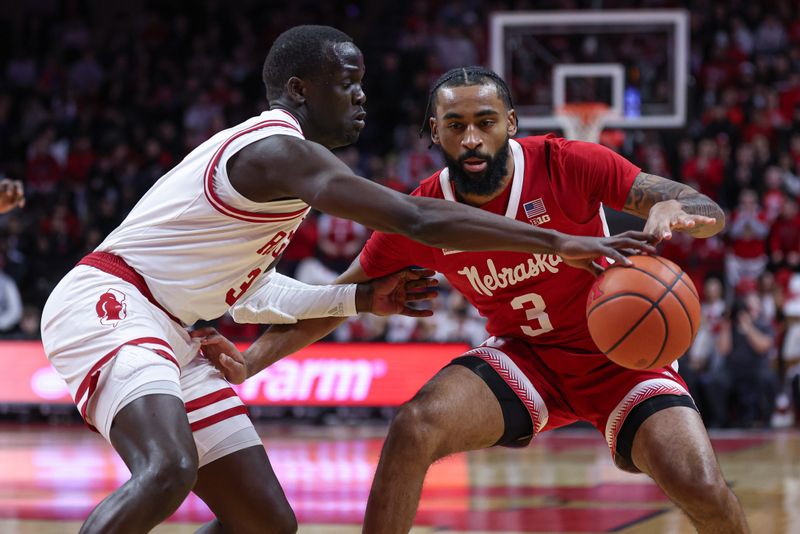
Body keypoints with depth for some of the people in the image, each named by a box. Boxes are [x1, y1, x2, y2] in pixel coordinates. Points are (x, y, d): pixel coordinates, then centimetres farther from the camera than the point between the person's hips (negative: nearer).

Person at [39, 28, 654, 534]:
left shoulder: (273, 158, 17)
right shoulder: (279, 151, -17)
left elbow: (244, 293, 25)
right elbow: (418, 219, -27)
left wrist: (362, 299, 19)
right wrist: (562, 242, -26)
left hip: (166, 331, 10)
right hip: (105, 304, -10)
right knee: (168, 469, -37)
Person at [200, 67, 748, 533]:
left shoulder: (568, 165, -22)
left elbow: (710, 213, -22)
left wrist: (671, 210, -47)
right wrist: (249, 362, -14)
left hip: (617, 351, -2)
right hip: (524, 356, 2)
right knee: (414, 428, -24)